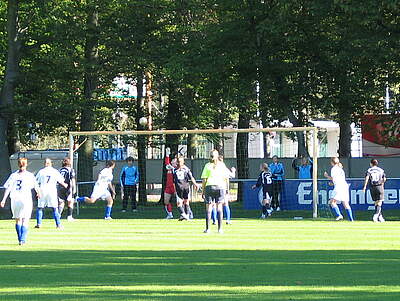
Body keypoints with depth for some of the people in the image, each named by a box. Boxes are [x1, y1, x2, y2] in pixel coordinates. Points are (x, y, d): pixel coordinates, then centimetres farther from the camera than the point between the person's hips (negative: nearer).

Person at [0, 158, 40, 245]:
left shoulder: (13, 175, 3)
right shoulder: (30, 175, -2)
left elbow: (8, 188, -5)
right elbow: (36, 186, 10)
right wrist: (38, 193, 31)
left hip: (15, 199, 3)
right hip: (26, 199, -3)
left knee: (18, 220, 17)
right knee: (25, 221, -1)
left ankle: (20, 239, 21)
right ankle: (23, 240, -14)